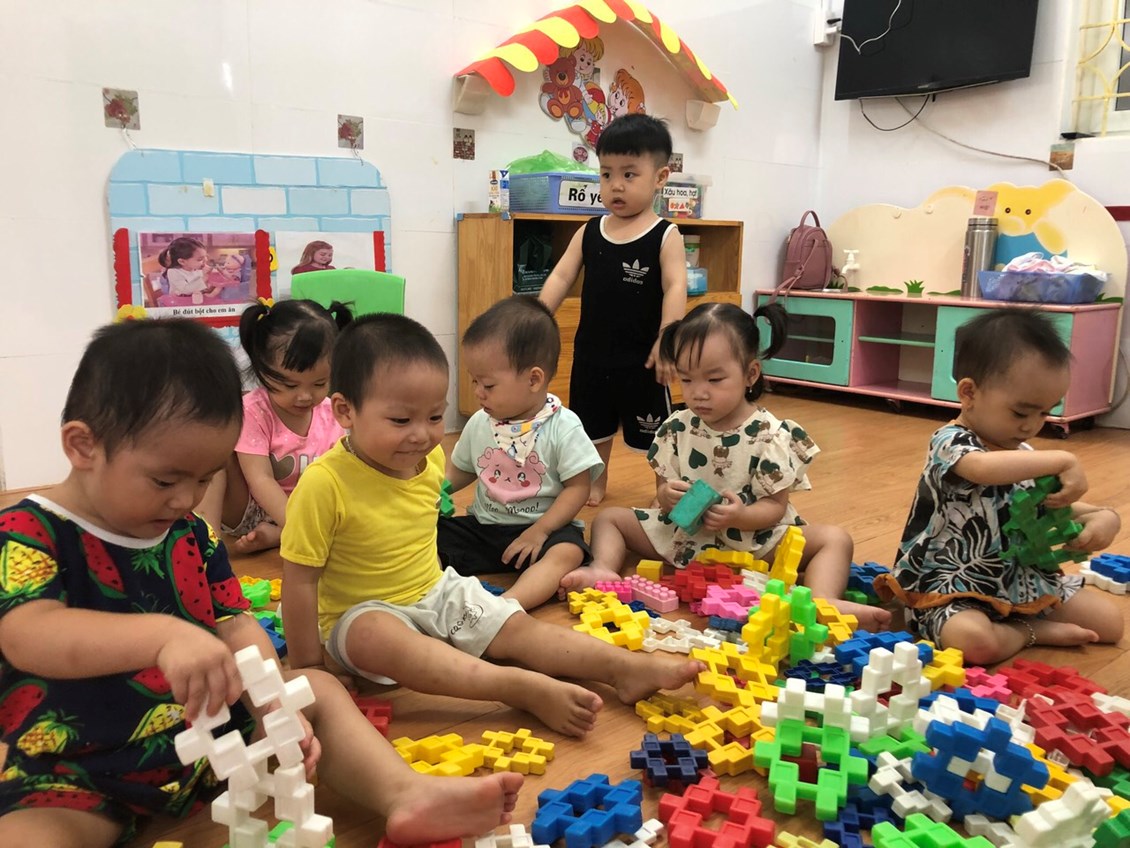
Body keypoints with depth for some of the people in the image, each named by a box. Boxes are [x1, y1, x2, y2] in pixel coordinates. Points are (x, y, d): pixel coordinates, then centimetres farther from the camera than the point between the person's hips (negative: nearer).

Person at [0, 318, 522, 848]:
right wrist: (164, 635, -49)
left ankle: (407, 795, -17)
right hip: (77, 779, -5)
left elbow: (236, 629, -1)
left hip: (205, 733, 5)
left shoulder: (191, 534, 2)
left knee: (320, 691, -2)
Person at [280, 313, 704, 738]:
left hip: (437, 592, 6)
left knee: (518, 627, -10)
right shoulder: (323, 484, -24)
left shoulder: (431, 458, -7)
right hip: (362, 614, -6)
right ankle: (525, 688, -44)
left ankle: (627, 669, -14)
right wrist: (306, 673, -14)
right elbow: (300, 580, -18)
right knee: (381, 639, -37)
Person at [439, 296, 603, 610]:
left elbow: (578, 487, -11)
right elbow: (459, 470, 17)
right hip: (482, 525, 5)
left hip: (542, 527, -4)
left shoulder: (563, 428, -11)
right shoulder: (479, 424, 4)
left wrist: (538, 531, -19)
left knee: (567, 552, -34)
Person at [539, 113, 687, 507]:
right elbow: (561, 277, 0)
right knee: (592, 429, 21)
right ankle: (594, 483, 41)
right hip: (591, 354, 5)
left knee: (655, 435, 9)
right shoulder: (589, 232, 3)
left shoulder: (665, 236, -8)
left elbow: (675, 288, -17)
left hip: (641, 359, -4)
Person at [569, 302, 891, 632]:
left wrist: (740, 516, -34)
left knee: (835, 538, -21)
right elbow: (663, 489, 2)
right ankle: (604, 569, -28)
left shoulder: (772, 436, -14)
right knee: (609, 518, -1)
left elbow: (776, 506, -13)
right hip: (684, 536, 3)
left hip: (753, 539, -3)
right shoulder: (676, 429, -4)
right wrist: (667, 496, -23)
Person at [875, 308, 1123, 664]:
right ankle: (1029, 631, -5)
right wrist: (1063, 460, -36)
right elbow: (983, 469, -43)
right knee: (976, 642, -35)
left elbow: (1054, 507, 13)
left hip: (1020, 580, 8)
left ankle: (1013, 625, 6)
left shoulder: (1022, 454, 7)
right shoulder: (949, 443, -20)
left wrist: (1102, 517, -9)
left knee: (1108, 621, 8)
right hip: (951, 588, -8)